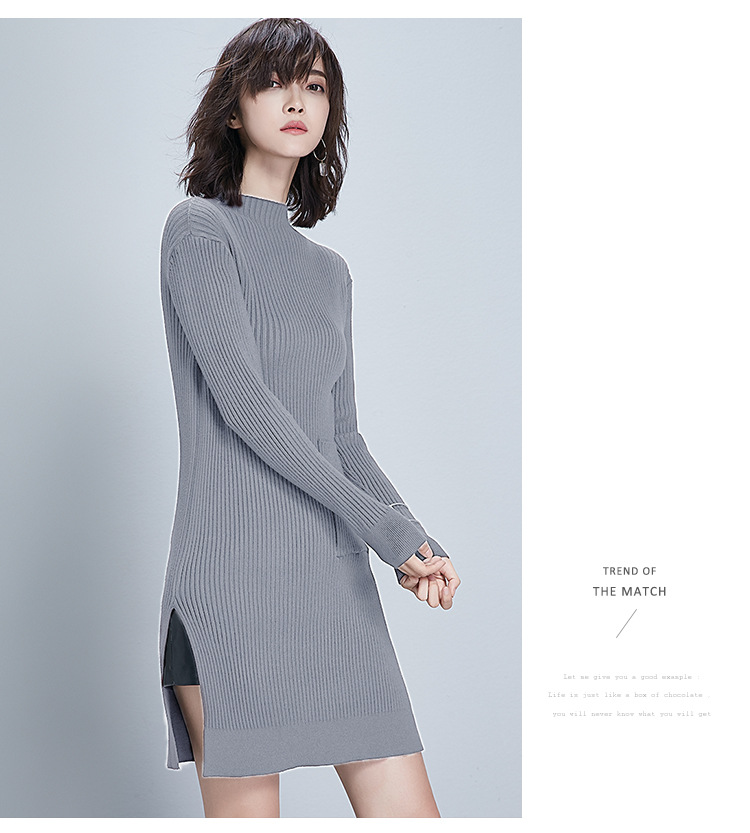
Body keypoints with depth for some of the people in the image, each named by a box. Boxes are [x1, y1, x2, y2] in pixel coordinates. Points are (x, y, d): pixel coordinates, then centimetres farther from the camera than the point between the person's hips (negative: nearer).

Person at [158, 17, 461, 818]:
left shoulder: (329, 271, 20)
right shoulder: (199, 228, 0)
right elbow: (239, 396, -11)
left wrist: (415, 539, 0)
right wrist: (373, 520, -10)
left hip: (336, 584, 6)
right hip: (231, 579, -6)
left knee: (409, 814, 1)